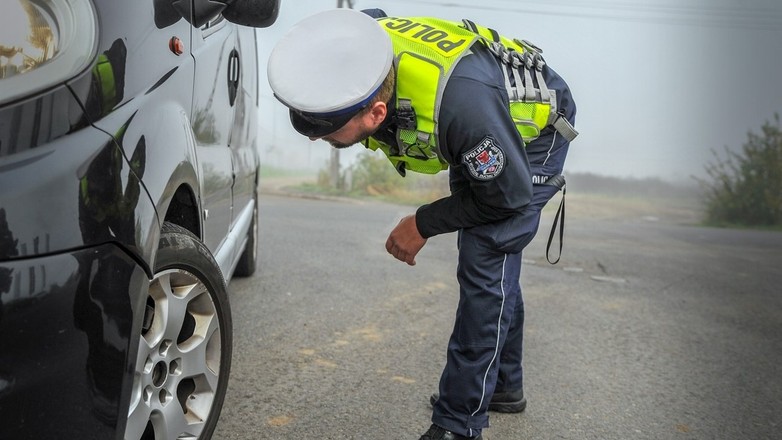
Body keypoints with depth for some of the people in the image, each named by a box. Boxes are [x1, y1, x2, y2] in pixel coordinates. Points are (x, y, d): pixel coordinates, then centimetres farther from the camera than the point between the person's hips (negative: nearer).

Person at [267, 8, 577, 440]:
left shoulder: (460, 103, -49)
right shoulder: (355, 55, -29)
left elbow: (507, 194, -30)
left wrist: (423, 225, -19)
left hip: (535, 128, -7)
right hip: (478, 141, 7)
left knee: (485, 266, -18)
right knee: (488, 261, 16)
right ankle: (503, 385, 35)